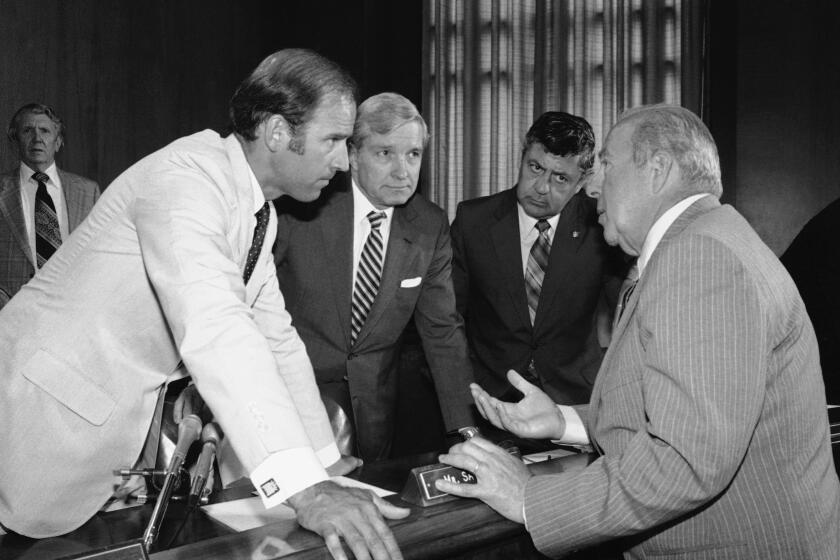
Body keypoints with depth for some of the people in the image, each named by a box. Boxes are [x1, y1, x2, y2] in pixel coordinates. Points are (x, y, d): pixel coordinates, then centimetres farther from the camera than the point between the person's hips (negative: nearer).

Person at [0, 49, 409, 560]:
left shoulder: (259, 213, 4)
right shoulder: (184, 177, -26)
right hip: (49, 408, -8)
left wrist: (326, 464, 7)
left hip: (125, 418, 9)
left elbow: (276, 336, 11)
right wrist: (305, 488, -45)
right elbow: (212, 327, -39)